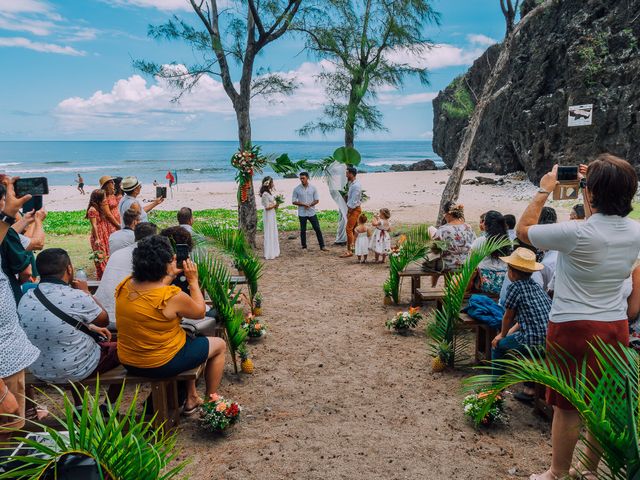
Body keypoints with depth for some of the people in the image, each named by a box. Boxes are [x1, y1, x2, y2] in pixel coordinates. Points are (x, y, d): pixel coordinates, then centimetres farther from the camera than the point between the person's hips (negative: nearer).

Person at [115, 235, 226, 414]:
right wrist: (193, 280, -3)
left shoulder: (125, 285, -8)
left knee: (188, 336, 32)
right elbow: (200, 311, -9)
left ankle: (191, 399, 37)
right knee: (219, 345, 14)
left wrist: (171, 275, 11)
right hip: (161, 364, -7)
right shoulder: (172, 296, -27)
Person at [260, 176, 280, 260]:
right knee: (269, 234, -2)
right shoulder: (265, 194, -18)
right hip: (268, 216, -10)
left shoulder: (269, 193, 11)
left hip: (272, 215, 10)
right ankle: (269, 254, 6)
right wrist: (275, 204, -10)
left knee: (273, 234, 14)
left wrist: (276, 204, 0)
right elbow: (267, 207, -20)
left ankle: (273, 252, 23)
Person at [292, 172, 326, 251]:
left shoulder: (313, 188, 1)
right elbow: (293, 201, -2)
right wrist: (303, 204, -15)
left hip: (312, 212, 1)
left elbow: (317, 200, 2)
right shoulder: (296, 189, -2)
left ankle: (322, 246, 8)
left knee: (317, 229, 1)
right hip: (302, 213, -1)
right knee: (303, 230, 7)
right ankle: (304, 247, 19)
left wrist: (310, 205, -15)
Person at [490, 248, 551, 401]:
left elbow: (508, 316, 3)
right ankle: (530, 389, 34)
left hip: (534, 342, -7)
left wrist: (502, 335, 20)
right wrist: (509, 333, 26)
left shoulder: (515, 286, -6)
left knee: (498, 345, 15)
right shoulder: (536, 286, 16)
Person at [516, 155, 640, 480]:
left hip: (573, 329, -6)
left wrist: (544, 191, 1)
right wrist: (599, 185, 17)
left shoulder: (575, 234, -22)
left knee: (566, 408, 7)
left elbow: (523, 230, -7)